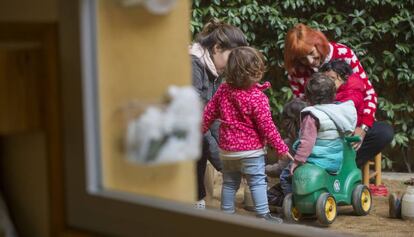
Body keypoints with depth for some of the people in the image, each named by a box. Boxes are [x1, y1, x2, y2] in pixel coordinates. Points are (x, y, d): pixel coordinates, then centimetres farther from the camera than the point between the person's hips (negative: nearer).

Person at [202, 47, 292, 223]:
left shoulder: (223, 90, -3)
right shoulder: (257, 97, -19)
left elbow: (209, 113, 5)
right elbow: (266, 126, -15)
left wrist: (200, 130, 20)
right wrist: (281, 147, -6)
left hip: (227, 148, 6)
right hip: (251, 149, -5)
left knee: (229, 183, 16)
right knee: (257, 182, 3)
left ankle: (227, 213, 23)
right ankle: (263, 215, 4)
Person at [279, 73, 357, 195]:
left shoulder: (312, 116, -19)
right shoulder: (341, 110, 1)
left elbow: (307, 141, -23)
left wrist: (297, 161, -17)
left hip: (319, 162, -8)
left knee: (286, 176, 7)